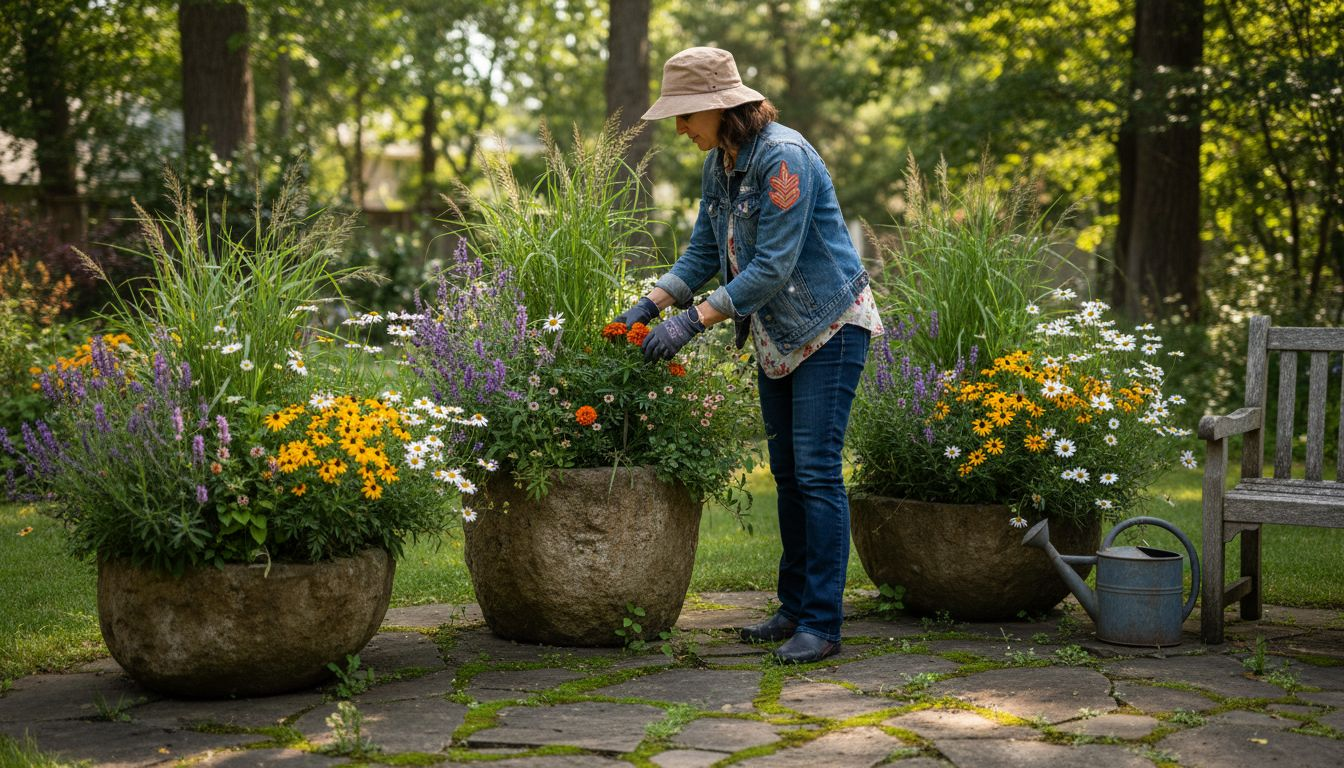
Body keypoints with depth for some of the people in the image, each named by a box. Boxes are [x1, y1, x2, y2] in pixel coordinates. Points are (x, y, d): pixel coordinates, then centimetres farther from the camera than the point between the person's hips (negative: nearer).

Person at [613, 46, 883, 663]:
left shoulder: (783, 157, -23)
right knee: (787, 472, 12)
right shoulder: (718, 165, 6)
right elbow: (703, 252, 11)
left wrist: (693, 321, -26)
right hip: (777, 335, 9)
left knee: (817, 469, -11)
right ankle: (795, 608, 20)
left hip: (829, 327, -9)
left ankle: (822, 625, -9)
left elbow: (773, 266, -26)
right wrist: (651, 304, -4)